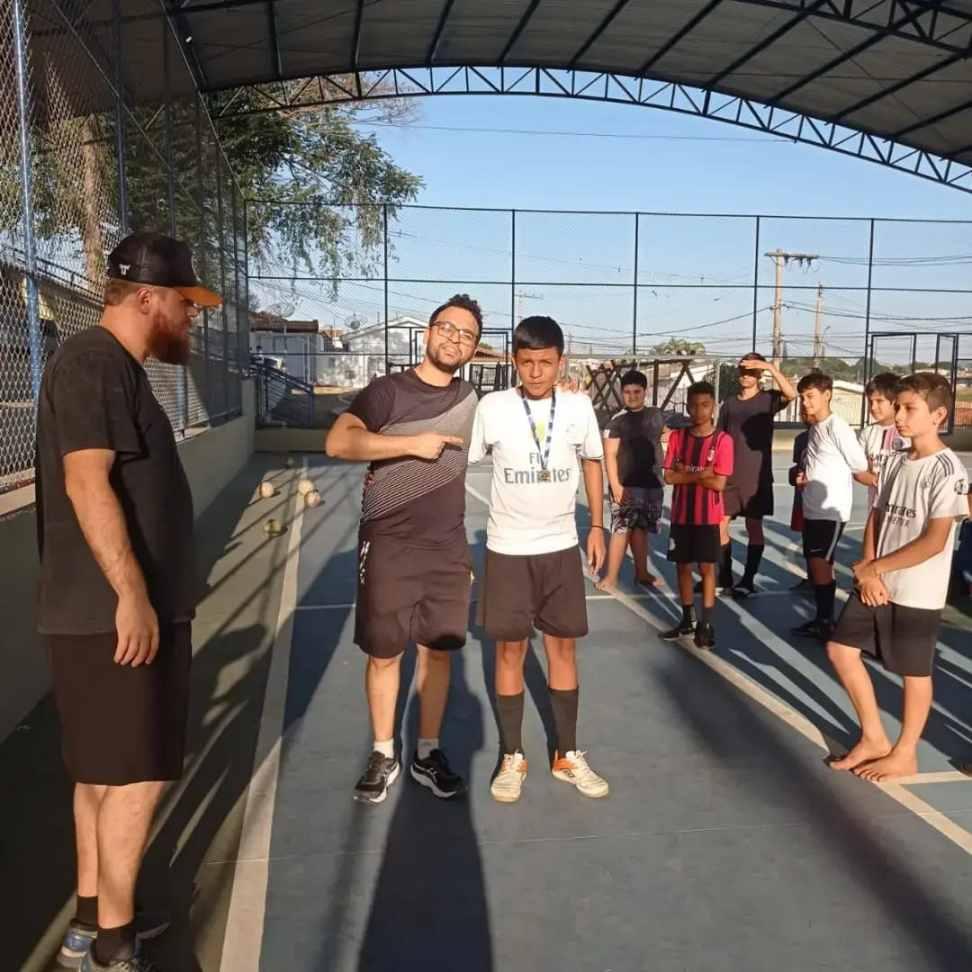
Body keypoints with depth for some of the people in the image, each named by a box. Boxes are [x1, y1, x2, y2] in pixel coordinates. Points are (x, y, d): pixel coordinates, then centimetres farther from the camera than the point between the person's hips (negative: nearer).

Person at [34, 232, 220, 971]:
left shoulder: (117, 369, 17)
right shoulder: (92, 362, -14)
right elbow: (86, 480, -24)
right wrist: (132, 594, -26)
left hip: (120, 608, 10)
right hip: (114, 612, -10)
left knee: (103, 772, 17)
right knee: (136, 776, -2)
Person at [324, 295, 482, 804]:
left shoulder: (469, 398, 9)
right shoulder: (388, 390, -7)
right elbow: (338, 443, -22)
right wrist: (412, 443, -23)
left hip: (448, 549, 4)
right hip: (388, 547, -4)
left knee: (437, 650, 10)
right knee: (383, 652, 5)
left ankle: (427, 754, 25)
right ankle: (383, 756, 23)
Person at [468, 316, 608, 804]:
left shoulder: (578, 406, -2)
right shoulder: (492, 407, -10)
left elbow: (592, 463, 11)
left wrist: (597, 527, 9)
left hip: (561, 547, 2)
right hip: (507, 549, -2)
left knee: (563, 647, 9)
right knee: (510, 649, 5)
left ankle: (567, 755, 24)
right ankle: (512, 758, 20)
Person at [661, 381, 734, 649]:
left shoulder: (723, 440, -8)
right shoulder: (677, 437, 2)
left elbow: (719, 483, -14)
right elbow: (669, 476, -4)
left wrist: (686, 472, -10)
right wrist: (700, 474, -13)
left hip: (708, 517, -3)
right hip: (681, 514, 4)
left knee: (707, 567, 1)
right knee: (683, 566, 10)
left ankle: (706, 625, 8)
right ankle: (687, 620, 23)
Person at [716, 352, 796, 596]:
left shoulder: (768, 399, -1)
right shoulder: (729, 404, 10)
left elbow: (791, 394, -23)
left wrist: (771, 367, -27)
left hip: (756, 476, -4)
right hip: (728, 476, 4)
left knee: (754, 526, 2)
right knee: (720, 525, 3)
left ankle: (748, 580, 9)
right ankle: (724, 576, 16)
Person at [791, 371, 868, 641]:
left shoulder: (837, 427, -14)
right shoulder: (814, 428, 12)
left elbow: (860, 465, -14)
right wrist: (804, 478, 2)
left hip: (831, 508, -8)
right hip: (812, 507, 9)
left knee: (820, 563, -9)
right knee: (816, 564, 12)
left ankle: (827, 622, 0)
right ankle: (821, 618, 21)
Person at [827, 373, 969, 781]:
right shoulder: (895, 461, 7)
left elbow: (934, 541, -21)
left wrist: (876, 567, -16)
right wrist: (867, 569, -5)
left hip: (917, 592, -7)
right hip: (875, 583, 8)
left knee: (914, 671, 8)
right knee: (841, 649, 9)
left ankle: (904, 755, 26)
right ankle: (873, 739, 24)